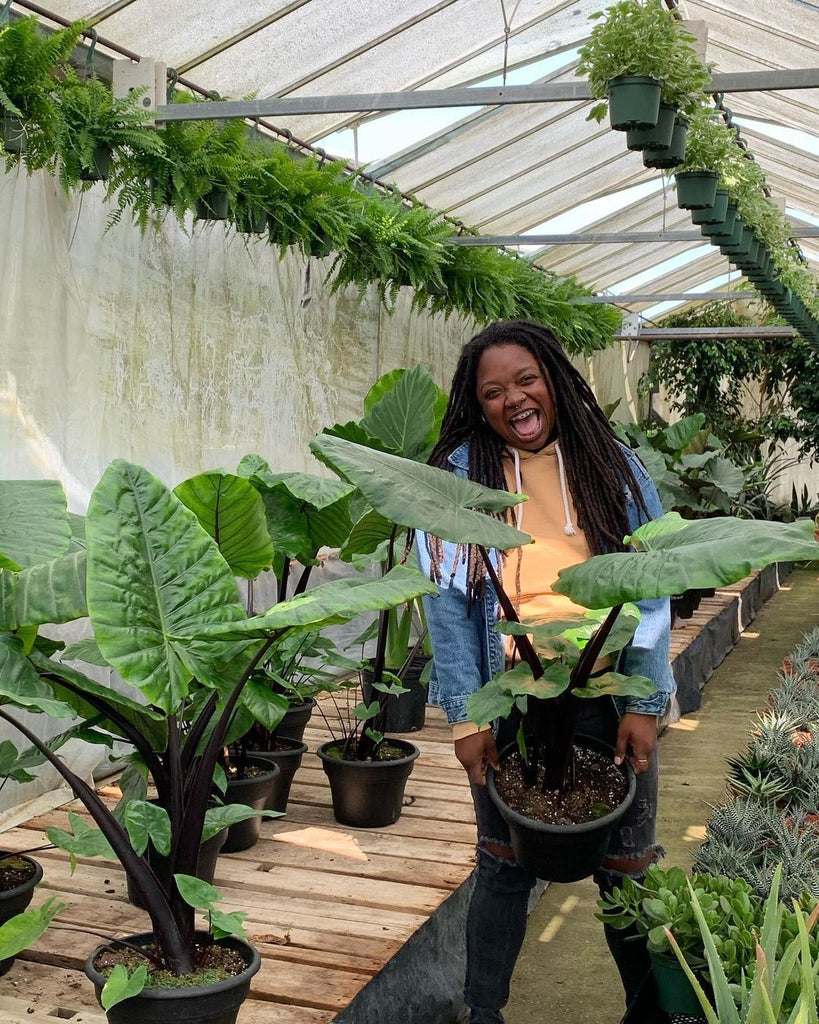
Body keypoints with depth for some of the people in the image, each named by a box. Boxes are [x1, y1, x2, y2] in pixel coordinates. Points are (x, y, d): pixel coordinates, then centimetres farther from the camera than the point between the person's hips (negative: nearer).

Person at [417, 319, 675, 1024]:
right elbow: (449, 603, -4)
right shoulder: (459, 476, 0)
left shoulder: (612, 465, 3)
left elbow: (650, 589, 0)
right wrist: (466, 716, -11)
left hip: (608, 696, 1)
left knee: (627, 865, 11)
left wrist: (644, 704, -8)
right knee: (505, 866, 10)